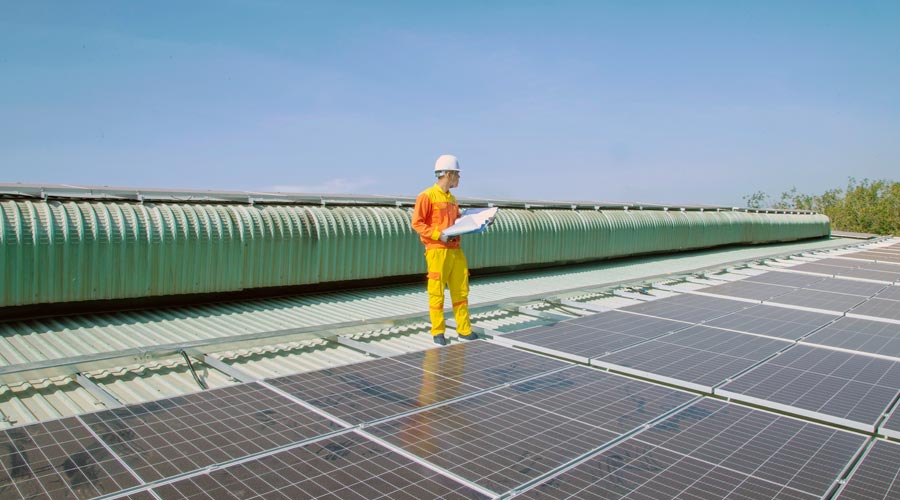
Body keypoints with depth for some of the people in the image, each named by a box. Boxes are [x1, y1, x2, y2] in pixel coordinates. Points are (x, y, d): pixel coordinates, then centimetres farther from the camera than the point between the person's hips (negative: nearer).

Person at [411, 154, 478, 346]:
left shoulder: (452, 199, 17)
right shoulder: (427, 196, -6)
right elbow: (417, 223, -10)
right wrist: (438, 235, -18)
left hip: (456, 250, 7)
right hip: (437, 251, -7)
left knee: (461, 291, 9)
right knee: (436, 293, -1)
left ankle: (464, 329, 18)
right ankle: (437, 332, 10)